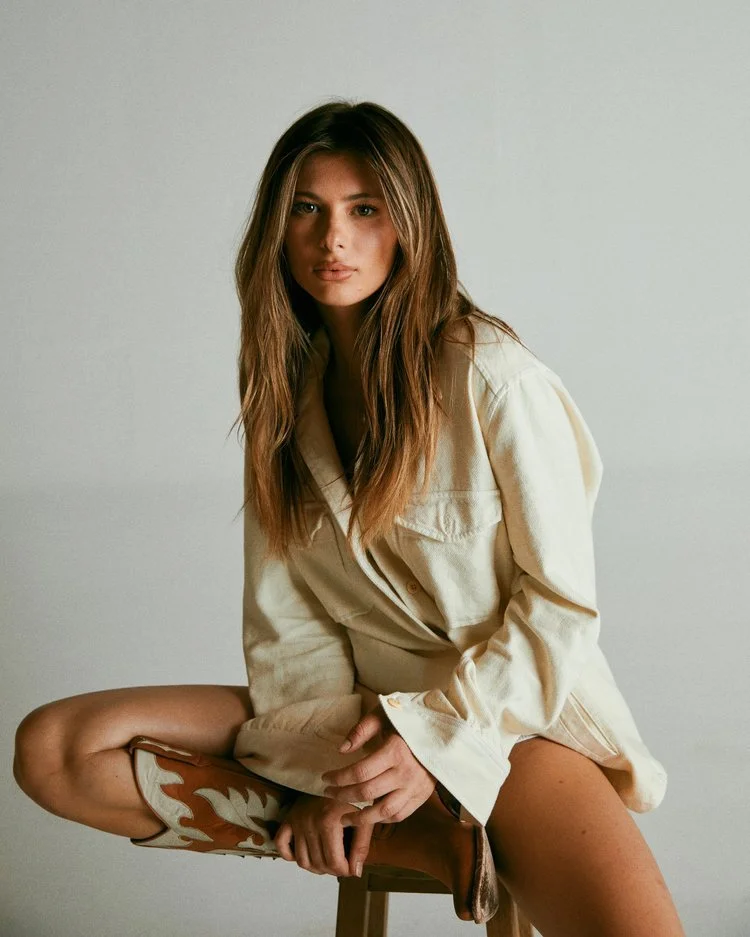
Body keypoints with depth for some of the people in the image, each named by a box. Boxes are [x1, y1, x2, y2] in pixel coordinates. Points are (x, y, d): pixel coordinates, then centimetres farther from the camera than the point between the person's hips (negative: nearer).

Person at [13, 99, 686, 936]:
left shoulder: (493, 379, -12)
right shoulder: (287, 387, 3)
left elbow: (564, 602, -8)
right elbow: (282, 611, 1)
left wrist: (436, 736, -15)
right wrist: (319, 772, -12)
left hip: (500, 707, -5)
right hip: (346, 706, 5)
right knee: (51, 749, -14)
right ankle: (420, 840, -12)